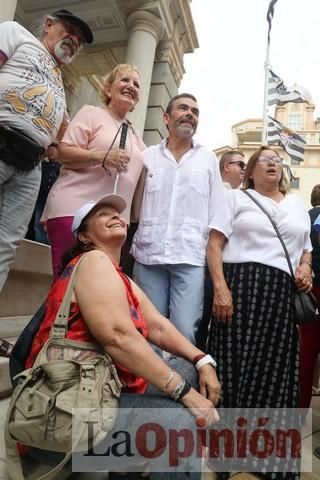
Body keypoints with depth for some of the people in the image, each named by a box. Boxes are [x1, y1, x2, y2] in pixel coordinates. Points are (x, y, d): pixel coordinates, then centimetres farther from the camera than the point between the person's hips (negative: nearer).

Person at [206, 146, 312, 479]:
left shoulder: (297, 204, 23)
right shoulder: (237, 197, 9)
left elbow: (306, 246, 27)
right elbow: (215, 244, -1)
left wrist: (305, 267, 4)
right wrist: (220, 288, -14)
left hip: (282, 293, 4)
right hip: (240, 284, -3)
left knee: (276, 370, 5)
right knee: (236, 365, -2)